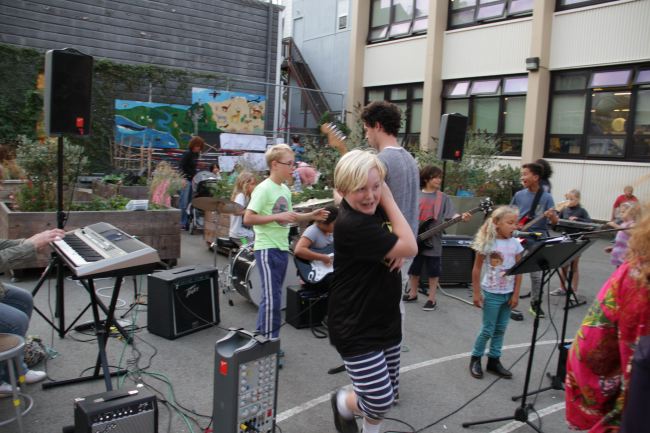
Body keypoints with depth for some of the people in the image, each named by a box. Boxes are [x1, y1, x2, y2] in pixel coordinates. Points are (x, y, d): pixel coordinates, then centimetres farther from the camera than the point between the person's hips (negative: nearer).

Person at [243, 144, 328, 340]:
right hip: (267, 250, -8)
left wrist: (310, 216, 8)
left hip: (282, 249, 9)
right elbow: (248, 218, -20)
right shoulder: (263, 189, -15)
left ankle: (262, 336, 27)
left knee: (273, 296, 15)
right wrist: (278, 216, -23)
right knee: (272, 298, -5)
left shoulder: (285, 190, 11)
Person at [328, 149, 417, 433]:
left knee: (390, 393, 18)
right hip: (355, 328, -8)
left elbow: (399, 250, 16)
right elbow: (410, 248, -23)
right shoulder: (351, 224, -27)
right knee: (381, 401, -2)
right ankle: (342, 403, 30)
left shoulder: (375, 211, 0)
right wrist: (388, 199, -18)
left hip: (386, 320, 8)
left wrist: (396, 250, -8)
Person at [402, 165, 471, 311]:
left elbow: (451, 215, -7)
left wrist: (461, 217, -27)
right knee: (414, 268, 12)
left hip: (433, 240, -1)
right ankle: (413, 294, 29)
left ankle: (432, 299, 14)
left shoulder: (443, 197, 1)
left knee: (433, 270, 3)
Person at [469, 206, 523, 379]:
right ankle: (475, 358, 20)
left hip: (508, 293, 4)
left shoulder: (515, 244, -1)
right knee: (488, 329, 3)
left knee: (501, 329, 11)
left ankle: (494, 360, 24)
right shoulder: (488, 243, -13)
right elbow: (477, 269, -7)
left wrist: (516, 294, -1)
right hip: (491, 293, -4)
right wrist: (477, 293, -8)